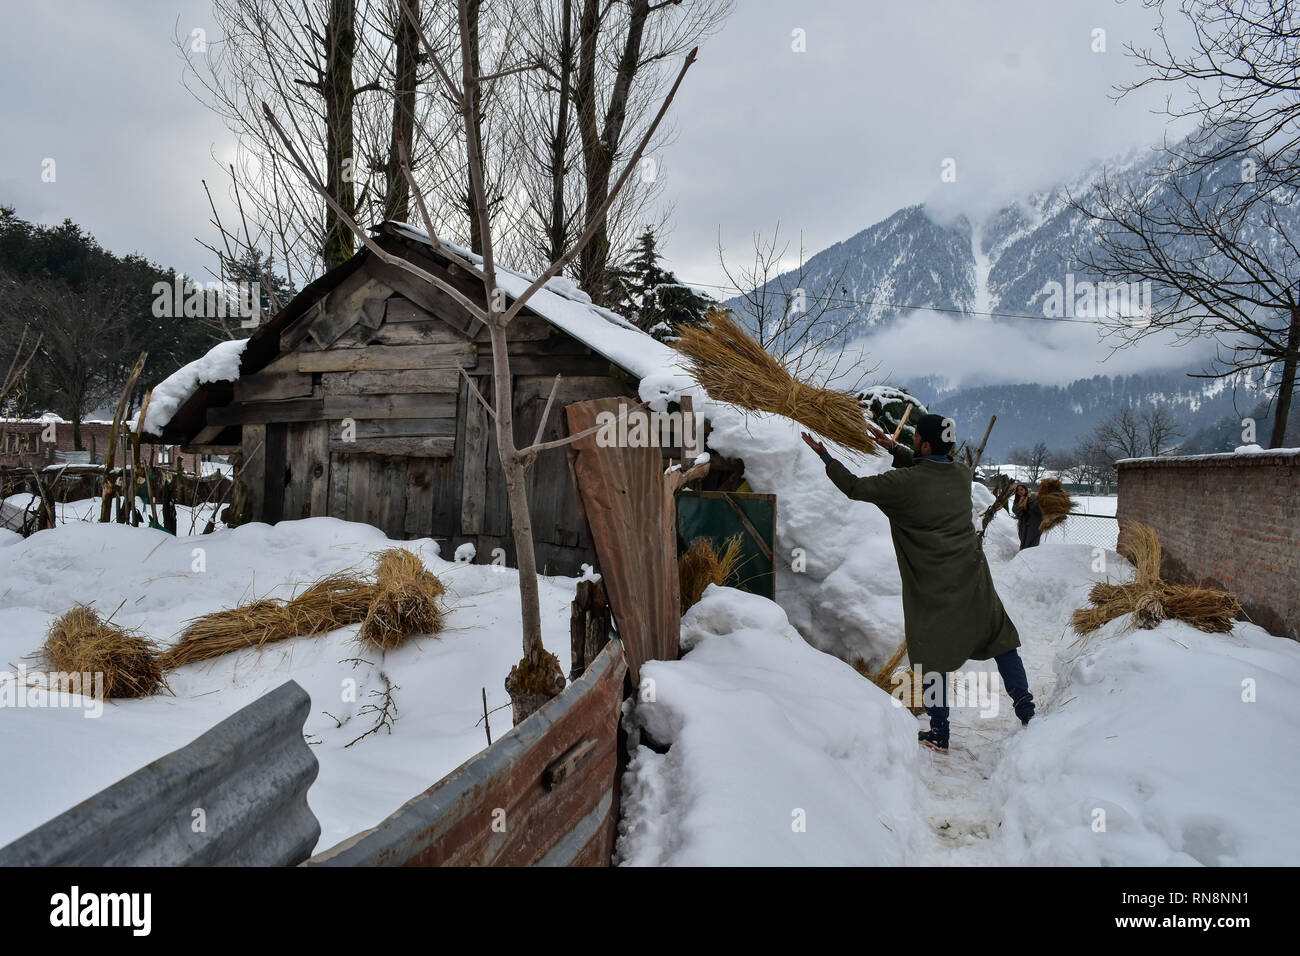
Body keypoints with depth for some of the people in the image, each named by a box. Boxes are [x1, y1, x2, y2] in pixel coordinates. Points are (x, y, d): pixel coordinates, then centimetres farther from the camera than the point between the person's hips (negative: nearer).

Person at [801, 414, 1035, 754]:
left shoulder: (904, 483, -14)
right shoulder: (962, 474, 3)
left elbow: (856, 487, -3)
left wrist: (825, 456, 8)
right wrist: (894, 448, 27)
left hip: (933, 588, -4)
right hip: (972, 580, 4)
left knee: (933, 656, 7)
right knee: (1002, 642, 16)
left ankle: (939, 734, 14)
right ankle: (1028, 714, 20)